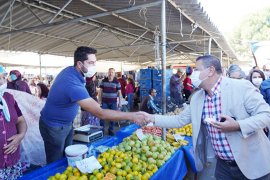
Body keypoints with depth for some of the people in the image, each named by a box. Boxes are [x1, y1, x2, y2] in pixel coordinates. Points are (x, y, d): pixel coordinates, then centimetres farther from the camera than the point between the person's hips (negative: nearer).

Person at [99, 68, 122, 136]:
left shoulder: (117, 82, -1)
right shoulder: (103, 81, 2)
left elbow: (119, 92, 2)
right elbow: (101, 91, 7)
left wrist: (120, 102, -2)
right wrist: (100, 100, 2)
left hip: (113, 102, 0)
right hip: (104, 102, 1)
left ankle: (111, 130, 20)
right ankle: (101, 129, 15)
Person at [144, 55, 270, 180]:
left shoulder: (241, 87, -17)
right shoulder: (196, 98, 1)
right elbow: (179, 120, 7)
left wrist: (237, 126, -29)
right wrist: (152, 119, 0)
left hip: (252, 163, -4)